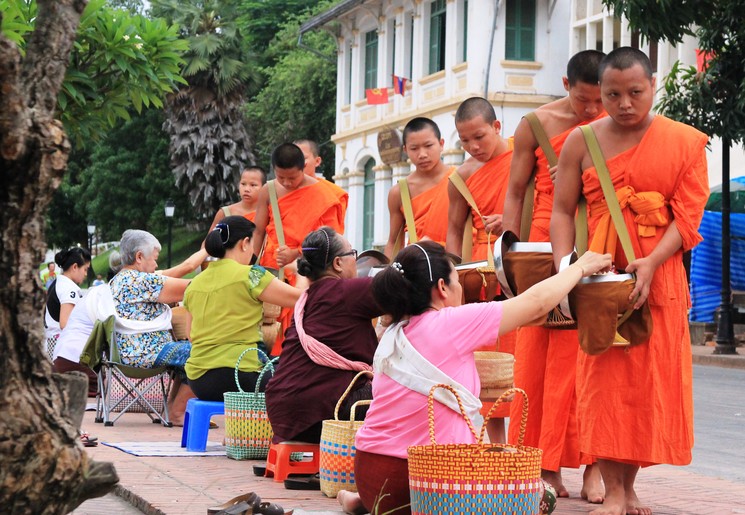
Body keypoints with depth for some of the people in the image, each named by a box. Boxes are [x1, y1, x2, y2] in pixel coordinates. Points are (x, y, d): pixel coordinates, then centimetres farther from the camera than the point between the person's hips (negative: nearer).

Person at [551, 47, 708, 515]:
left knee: (649, 380, 2)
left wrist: (651, 262, -19)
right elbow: (563, 210, 4)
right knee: (604, 377, -5)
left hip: (659, 277, 0)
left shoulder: (685, 142, 2)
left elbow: (688, 215, -4)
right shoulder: (582, 142, 5)